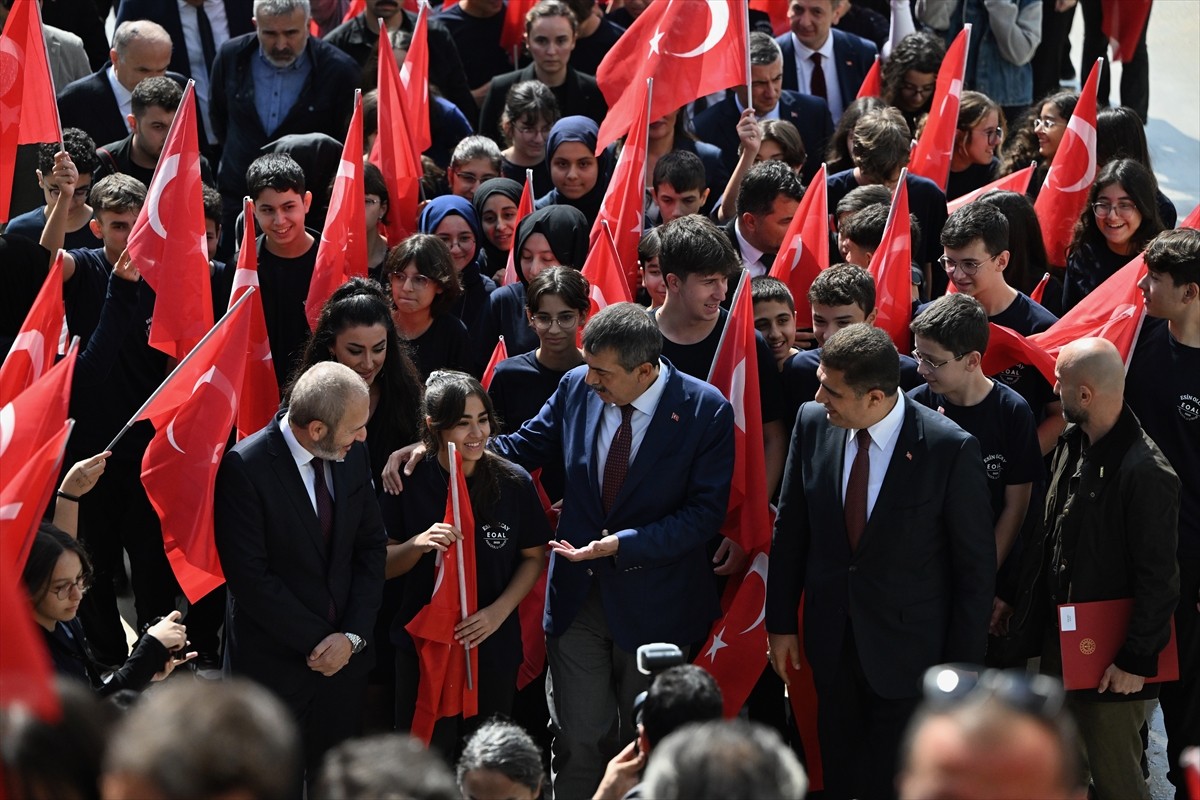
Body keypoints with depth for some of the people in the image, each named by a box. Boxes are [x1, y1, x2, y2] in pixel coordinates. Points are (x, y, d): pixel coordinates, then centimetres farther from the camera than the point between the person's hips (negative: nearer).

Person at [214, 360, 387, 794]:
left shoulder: (352, 453, -2)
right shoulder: (244, 467, -20)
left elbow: (370, 546, 5)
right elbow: (250, 578, -19)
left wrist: (352, 636, -6)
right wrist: (318, 640, -15)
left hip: (344, 654, 5)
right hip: (274, 661, -5)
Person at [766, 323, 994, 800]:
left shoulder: (951, 449, -20)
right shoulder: (812, 424, -7)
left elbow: (976, 566, -12)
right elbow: (790, 528, 6)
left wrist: (962, 668, -9)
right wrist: (780, 622, 8)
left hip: (909, 649, -4)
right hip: (831, 638, 4)